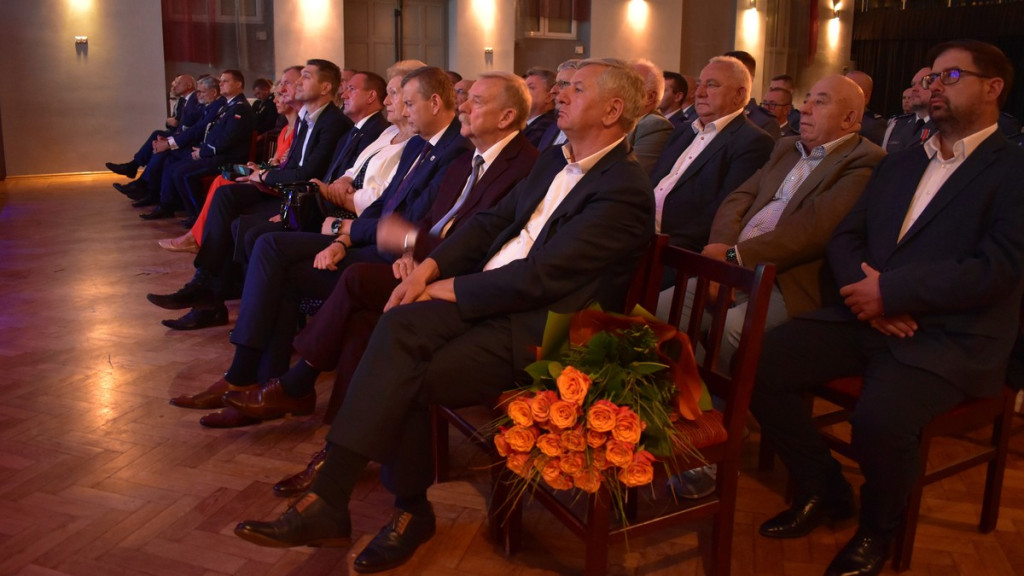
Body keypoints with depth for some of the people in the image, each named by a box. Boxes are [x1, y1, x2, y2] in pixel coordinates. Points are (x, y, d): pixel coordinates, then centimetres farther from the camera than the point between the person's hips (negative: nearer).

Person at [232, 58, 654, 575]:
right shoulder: (553, 162, 18)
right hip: (484, 297, 7)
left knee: (406, 377, -23)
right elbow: (492, 221, 16)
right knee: (399, 326, -21)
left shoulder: (624, 190, -12)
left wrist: (452, 289, -11)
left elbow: (541, 276, -19)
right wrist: (430, 266, 0)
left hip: (533, 328, -7)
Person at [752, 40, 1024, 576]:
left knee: (879, 417, -33)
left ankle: (877, 528, 2)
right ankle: (822, 489, 10)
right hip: (865, 317, 6)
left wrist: (889, 291, -17)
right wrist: (867, 292, -8)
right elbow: (844, 237, 14)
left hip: (951, 337, -6)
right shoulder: (897, 163, 19)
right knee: (759, 364, -14)